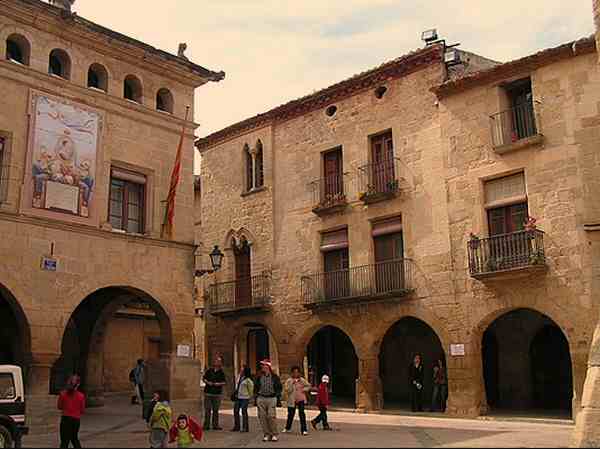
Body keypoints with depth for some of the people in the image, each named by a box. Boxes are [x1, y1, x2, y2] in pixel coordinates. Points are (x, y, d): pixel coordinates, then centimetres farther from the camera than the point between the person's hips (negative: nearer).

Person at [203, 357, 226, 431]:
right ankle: (206, 425, 2)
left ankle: (215, 425, 10)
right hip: (208, 393, 0)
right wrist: (207, 382, -6)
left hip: (217, 394, 0)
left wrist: (219, 384, -14)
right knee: (207, 410, -2)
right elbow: (204, 378, 12)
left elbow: (224, 382, 4)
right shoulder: (209, 371, 8)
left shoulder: (222, 373, 5)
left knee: (216, 410, 4)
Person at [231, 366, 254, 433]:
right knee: (236, 411, 9)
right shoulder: (239, 377, 9)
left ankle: (245, 428, 8)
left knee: (244, 412, -1)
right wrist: (235, 393, 16)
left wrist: (250, 397, 0)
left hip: (244, 398, -8)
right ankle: (236, 426, 20)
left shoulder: (248, 380, -12)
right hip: (237, 397, 8)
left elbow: (251, 390, -6)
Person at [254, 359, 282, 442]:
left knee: (271, 416, -9)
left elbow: (280, 387, 6)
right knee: (262, 417, 0)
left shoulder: (274, 377, 0)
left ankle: (275, 435, 4)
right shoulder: (259, 377, 8)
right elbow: (256, 387, 19)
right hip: (261, 399, 3)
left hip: (271, 399, -3)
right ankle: (267, 435, 10)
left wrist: (277, 395, -3)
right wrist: (257, 394, 9)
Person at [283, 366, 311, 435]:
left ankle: (304, 430, -2)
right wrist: (292, 384, -19)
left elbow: (308, 386, 14)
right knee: (291, 414, 8)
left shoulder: (302, 380, 4)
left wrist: (304, 389, -3)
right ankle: (287, 428, 30)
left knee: (302, 413, -8)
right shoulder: (289, 381, -1)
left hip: (301, 399, 0)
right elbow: (286, 390, -9)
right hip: (292, 400, 0)